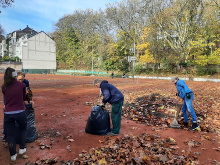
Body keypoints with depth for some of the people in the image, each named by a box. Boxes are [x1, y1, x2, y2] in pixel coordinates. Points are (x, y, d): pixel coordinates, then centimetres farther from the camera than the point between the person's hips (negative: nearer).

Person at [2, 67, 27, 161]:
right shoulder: (22, 85, -6)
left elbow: (5, 99, 11)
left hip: (8, 114, 2)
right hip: (20, 112, -1)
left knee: (10, 134, 15)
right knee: (23, 129, 25)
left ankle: (13, 155, 24)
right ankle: (22, 148, 30)